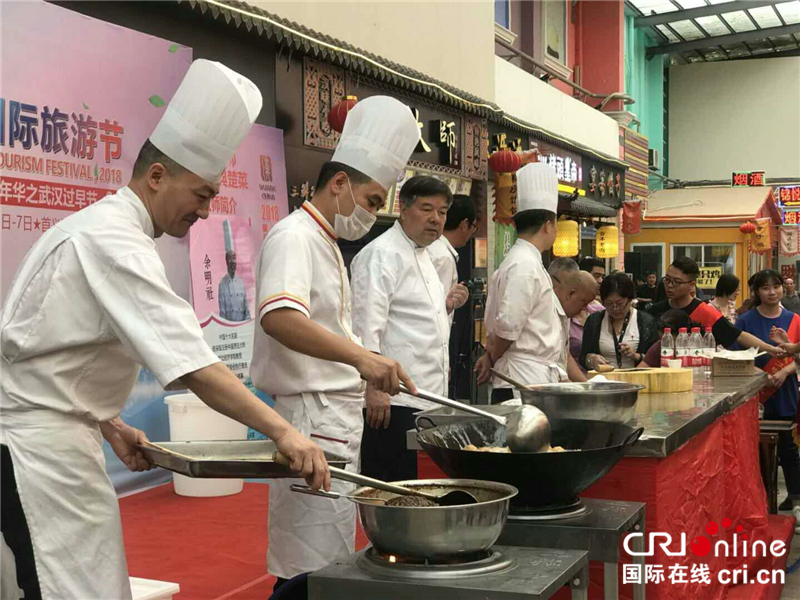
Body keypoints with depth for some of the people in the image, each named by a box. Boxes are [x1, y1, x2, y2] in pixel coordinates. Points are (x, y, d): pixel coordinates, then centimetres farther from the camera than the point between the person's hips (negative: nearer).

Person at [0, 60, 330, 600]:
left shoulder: (99, 226, 13)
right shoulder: (114, 242, -19)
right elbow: (189, 363, -29)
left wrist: (110, 426, 12)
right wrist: (283, 432, -30)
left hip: (53, 435, 10)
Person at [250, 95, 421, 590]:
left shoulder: (328, 245, 18)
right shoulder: (295, 238, -14)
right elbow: (279, 319, -34)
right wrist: (362, 356, -44)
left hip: (338, 419, 10)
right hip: (314, 419, -10)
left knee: (332, 557, 16)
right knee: (315, 571, -6)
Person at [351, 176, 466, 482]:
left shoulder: (422, 255, 20)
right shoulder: (381, 254, -11)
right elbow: (367, 325, -19)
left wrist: (445, 306, 9)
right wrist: (374, 387, -25)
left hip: (425, 398, 10)